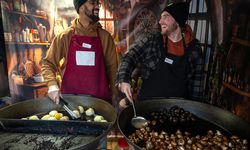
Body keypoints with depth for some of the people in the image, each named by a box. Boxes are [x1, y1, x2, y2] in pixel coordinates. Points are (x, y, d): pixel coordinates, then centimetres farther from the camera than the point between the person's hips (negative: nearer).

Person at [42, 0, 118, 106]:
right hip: (70, 97, 0)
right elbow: (48, 63, 4)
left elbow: (112, 67, 3)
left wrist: (114, 95, 1)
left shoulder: (105, 36, 0)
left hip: (100, 97, 1)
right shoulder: (65, 36, -1)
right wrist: (52, 84, -13)